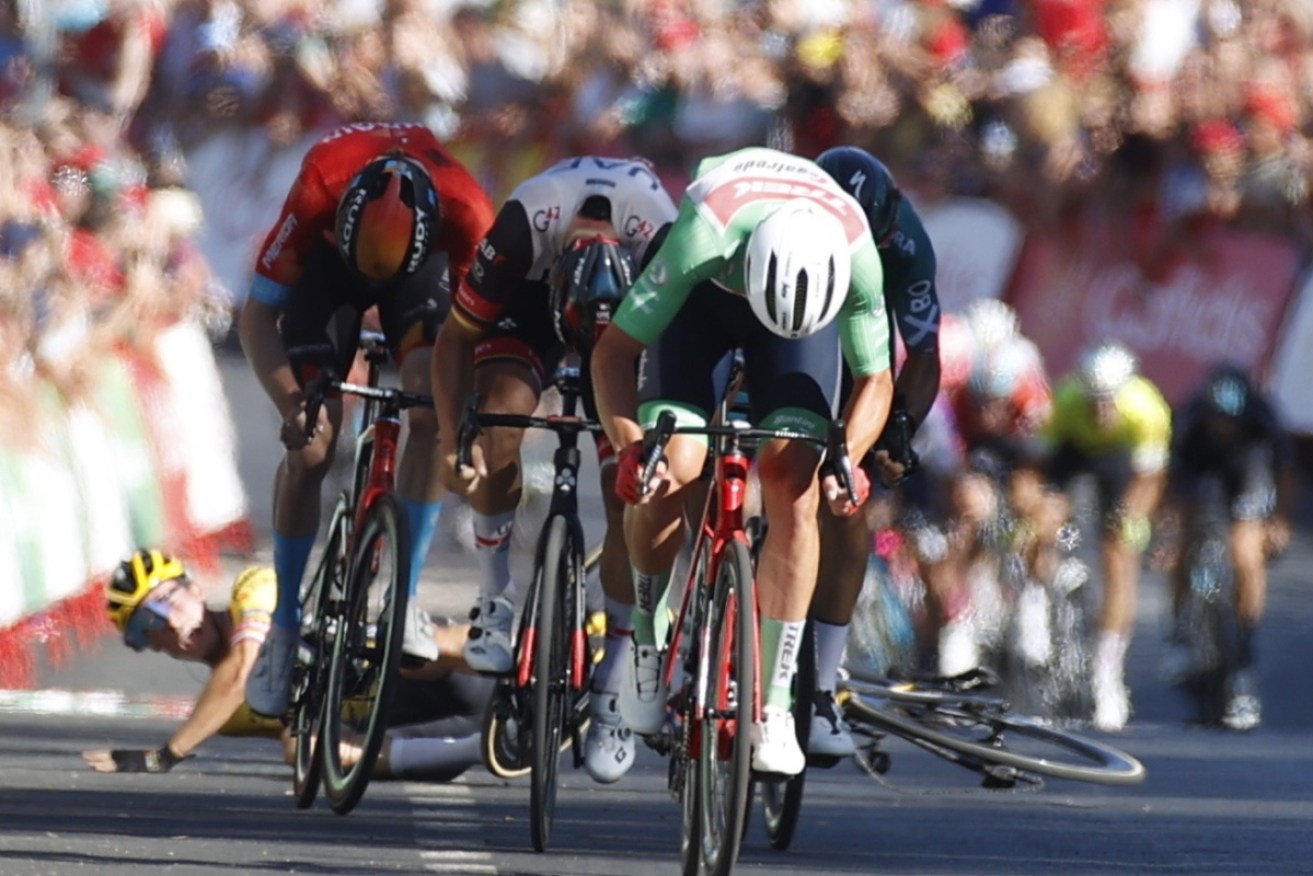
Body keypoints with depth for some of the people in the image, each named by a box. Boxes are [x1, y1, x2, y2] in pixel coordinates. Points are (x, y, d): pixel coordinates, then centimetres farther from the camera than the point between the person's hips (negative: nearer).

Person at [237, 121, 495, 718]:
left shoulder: (466, 214, -39)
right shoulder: (318, 193, -40)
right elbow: (256, 318, -30)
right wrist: (292, 405, -43)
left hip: (422, 264, 0)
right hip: (329, 262, 0)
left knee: (430, 417, -22)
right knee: (310, 446, -9)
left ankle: (406, 599, -10)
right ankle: (284, 629, 3)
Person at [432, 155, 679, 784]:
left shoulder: (663, 242, -40)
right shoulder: (525, 225, -38)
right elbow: (456, 337, -24)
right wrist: (452, 439, -31)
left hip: (631, 319, 0)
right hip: (530, 297, 0)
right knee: (504, 410, -30)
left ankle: (611, 690, -1)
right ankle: (496, 602, -13)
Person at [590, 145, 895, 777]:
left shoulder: (856, 256, -36)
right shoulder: (702, 236, -42)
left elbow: (875, 379, -19)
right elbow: (614, 351, -31)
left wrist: (848, 458, -36)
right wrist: (629, 445, -45)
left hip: (810, 296, 1)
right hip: (704, 294, -1)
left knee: (794, 488, -15)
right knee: (670, 471, -20)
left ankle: (774, 707, -11)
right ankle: (645, 635, 7)